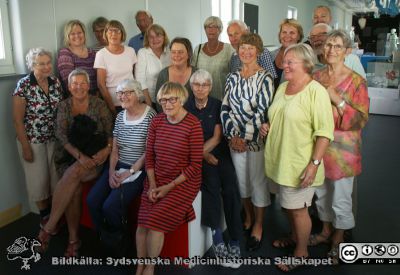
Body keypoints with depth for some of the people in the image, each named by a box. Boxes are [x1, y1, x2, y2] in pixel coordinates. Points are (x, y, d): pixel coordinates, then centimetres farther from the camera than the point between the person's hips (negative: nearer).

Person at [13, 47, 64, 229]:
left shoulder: (55, 82, -1)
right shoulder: (24, 85, -16)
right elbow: (17, 119, -13)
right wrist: (26, 146, -14)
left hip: (55, 139, 4)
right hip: (33, 140, -4)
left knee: (55, 176, 12)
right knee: (39, 178, 8)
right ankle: (44, 215, 28)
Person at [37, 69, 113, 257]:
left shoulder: (99, 104, 3)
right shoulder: (63, 106, 8)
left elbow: (110, 132, 3)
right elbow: (61, 136, -3)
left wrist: (107, 149, -18)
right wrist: (79, 156, -18)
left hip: (94, 158, -2)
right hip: (69, 158, 2)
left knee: (73, 173, -32)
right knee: (74, 189, -26)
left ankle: (48, 228, -21)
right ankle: (73, 239, -14)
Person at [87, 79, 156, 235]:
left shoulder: (150, 116, -10)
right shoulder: (120, 116, 10)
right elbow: (114, 149, 11)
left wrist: (130, 172, -14)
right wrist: (111, 172, -4)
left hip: (139, 170, -6)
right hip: (118, 166, 6)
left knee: (110, 206, -21)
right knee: (92, 201, -11)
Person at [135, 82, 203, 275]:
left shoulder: (193, 124, -12)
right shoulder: (156, 121, 4)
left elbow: (195, 165, -12)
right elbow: (149, 155, 9)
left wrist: (170, 186, -13)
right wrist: (152, 184, -3)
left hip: (184, 181, -4)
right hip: (157, 179, 4)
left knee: (155, 220, -19)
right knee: (142, 222, -13)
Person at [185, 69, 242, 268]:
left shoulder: (217, 106, 4)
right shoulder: (186, 108, 5)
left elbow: (217, 138, -1)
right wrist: (204, 155, -11)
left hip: (219, 153, 1)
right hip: (196, 157, -1)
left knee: (230, 189, -20)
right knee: (212, 184, -27)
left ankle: (235, 242, -13)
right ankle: (218, 240, -21)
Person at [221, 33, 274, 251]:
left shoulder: (265, 78, -9)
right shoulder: (232, 77, 6)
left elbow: (260, 112, -15)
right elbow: (225, 108, 2)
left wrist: (245, 138, -16)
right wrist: (232, 136, -8)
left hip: (256, 138, -4)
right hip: (235, 139, 5)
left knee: (257, 180, 4)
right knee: (242, 179, 15)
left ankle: (258, 226, 22)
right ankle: (248, 219, 35)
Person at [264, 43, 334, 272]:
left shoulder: (316, 91, -17)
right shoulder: (282, 87, 8)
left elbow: (324, 132, -20)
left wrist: (314, 163, -23)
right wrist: (267, 126, 3)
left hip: (300, 164, -7)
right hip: (281, 159, 7)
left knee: (298, 208, 7)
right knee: (288, 204, 22)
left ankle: (302, 252, 27)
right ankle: (295, 237, 45)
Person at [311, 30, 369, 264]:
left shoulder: (356, 81, -12)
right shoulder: (316, 77, 3)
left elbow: (361, 120, -16)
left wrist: (339, 100, -24)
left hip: (342, 149, -5)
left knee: (341, 199, 8)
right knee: (321, 192, 19)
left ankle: (339, 238, 33)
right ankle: (326, 230, 42)